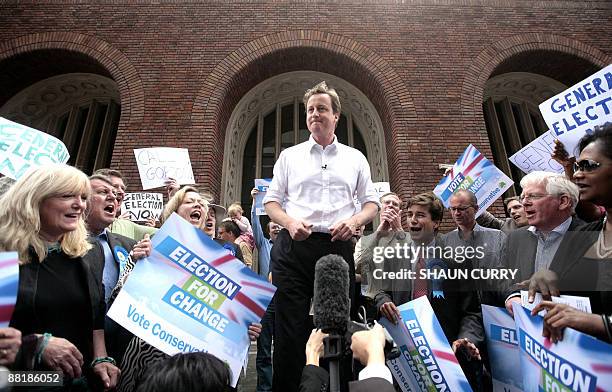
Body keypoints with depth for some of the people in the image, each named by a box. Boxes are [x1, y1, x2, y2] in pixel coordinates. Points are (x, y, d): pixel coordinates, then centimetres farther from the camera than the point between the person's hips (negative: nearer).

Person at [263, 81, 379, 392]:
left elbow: (371, 203, 15)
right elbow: (271, 202, 12)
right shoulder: (289, 156, 14)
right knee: (290, 325, 0)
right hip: (293, 247, 0)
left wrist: (354, 221, -7)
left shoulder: (355, 158, 16)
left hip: (338, 247, 1)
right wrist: (289, 222, -8)